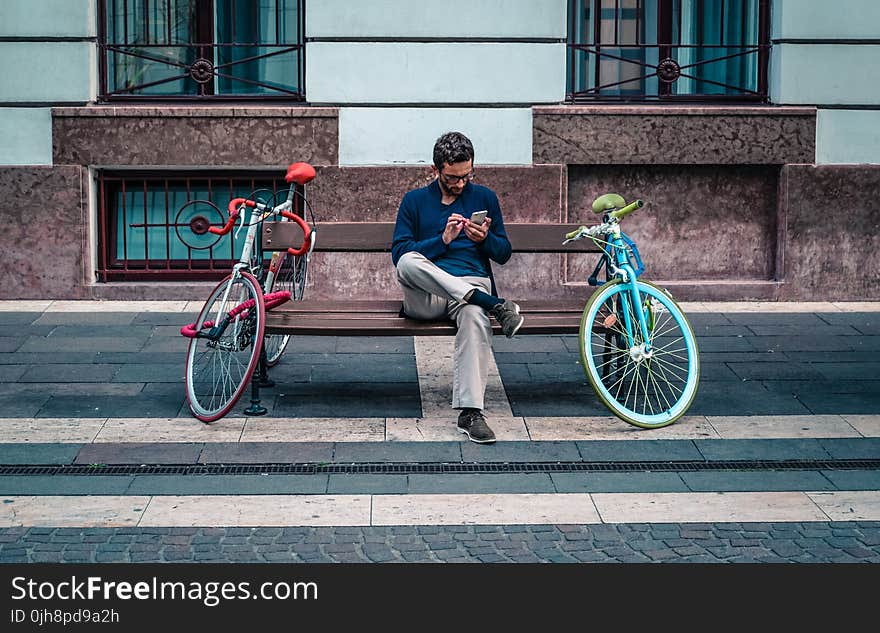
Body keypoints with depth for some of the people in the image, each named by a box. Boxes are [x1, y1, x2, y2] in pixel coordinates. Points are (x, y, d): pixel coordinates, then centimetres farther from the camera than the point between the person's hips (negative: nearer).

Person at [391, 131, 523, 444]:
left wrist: (485, 239, -6)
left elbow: (503, 253, 18)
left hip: (472, 283, 0)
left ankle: (470, 413, -44)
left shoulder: (484, 198, 18)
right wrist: (443, 240, -11)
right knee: (408, 263, -37)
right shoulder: (414, 201, 14)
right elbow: (399, 252, 2)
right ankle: (493, 304, -36)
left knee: (474, 317, -39)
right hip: (425, 296, 0)